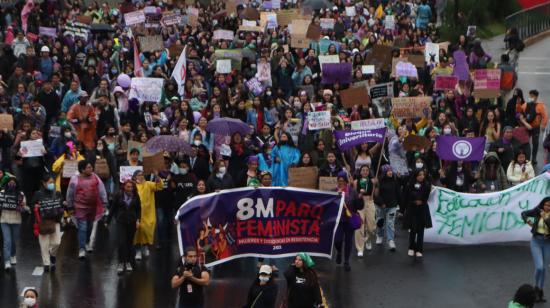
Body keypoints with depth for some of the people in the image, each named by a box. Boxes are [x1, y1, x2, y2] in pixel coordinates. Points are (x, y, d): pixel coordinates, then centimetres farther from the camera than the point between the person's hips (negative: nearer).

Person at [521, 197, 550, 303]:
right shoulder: (537, 212, -5)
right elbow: (524, 213, 10)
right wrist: (528, 221, -6)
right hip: (536, 241, -1)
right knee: (539, 267, -14)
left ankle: (540, 291, 24)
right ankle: (536, 287, 10)